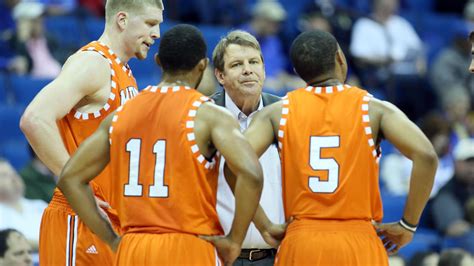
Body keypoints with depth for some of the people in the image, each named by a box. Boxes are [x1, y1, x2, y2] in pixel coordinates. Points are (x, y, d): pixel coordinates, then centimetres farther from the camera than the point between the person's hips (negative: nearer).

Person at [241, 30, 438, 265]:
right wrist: (408, 225, -2)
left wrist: (265, 226, 1)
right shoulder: (374, 108, 1)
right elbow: (426, 156, -11)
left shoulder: (277, 112, 5)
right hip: (359, 244, -1)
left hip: (299, 244, 1)